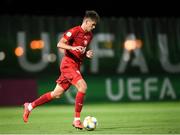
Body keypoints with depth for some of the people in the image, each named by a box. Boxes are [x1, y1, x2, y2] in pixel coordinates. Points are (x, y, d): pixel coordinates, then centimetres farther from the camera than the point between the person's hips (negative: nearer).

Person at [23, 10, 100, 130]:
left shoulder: (90, 35, 14)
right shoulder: (74, 31, -12)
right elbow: (59, 44, -17)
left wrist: (87, 54, 5)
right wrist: (73, 48, -31)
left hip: (76, 67, 9)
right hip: (68, 64, -9)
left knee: (57, 94, 11)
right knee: (83, 87, -24)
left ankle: (30, 106, 26)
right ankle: (77, 120, -16)